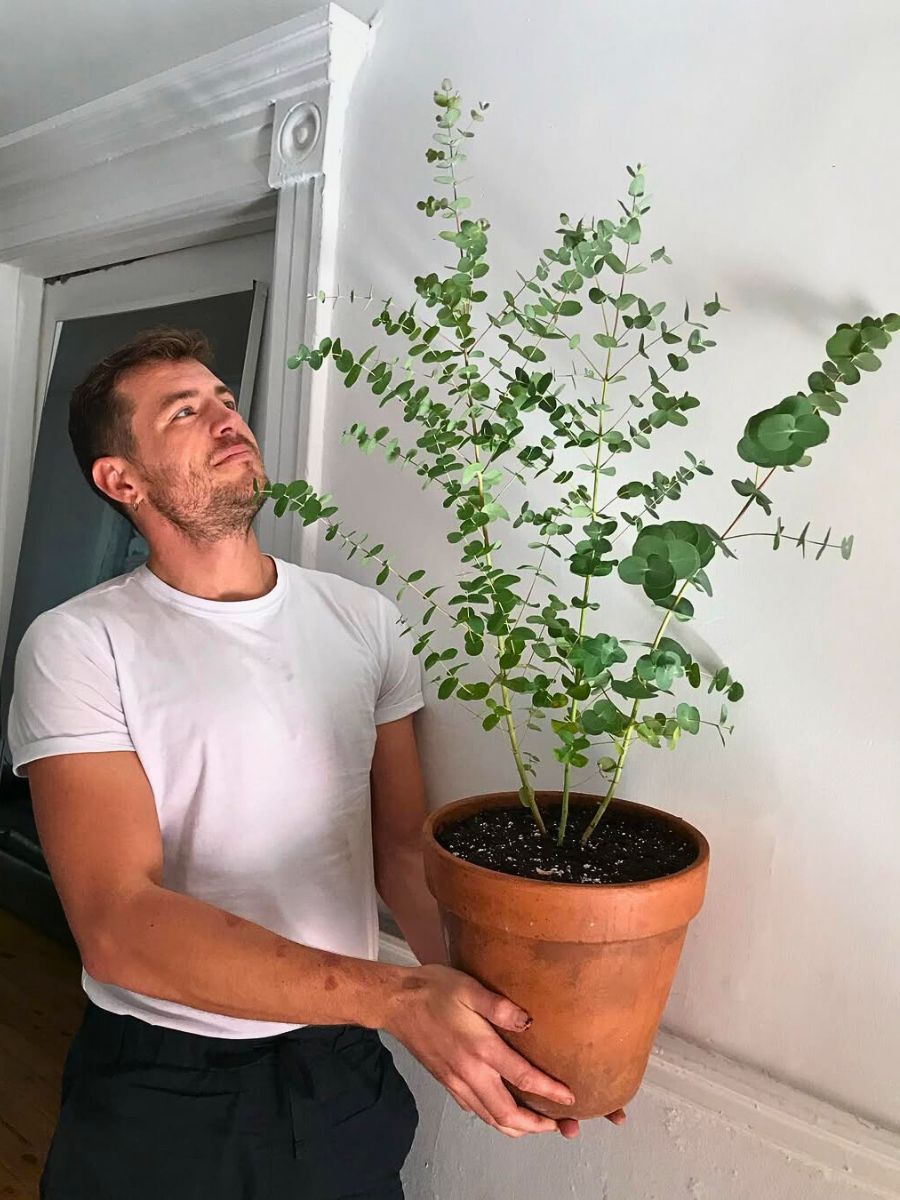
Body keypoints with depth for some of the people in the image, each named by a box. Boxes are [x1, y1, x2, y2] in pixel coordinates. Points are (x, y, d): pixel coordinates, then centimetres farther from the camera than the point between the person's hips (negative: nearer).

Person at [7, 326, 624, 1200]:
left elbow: (401, 849, -1)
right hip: (160, 1088, -3)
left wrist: (491, 1001, -19)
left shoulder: (363, 618, -1)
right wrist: (398, 996, -32)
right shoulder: (79, 645, -14)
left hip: (345, 1073, 3)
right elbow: (117, 925, -23)